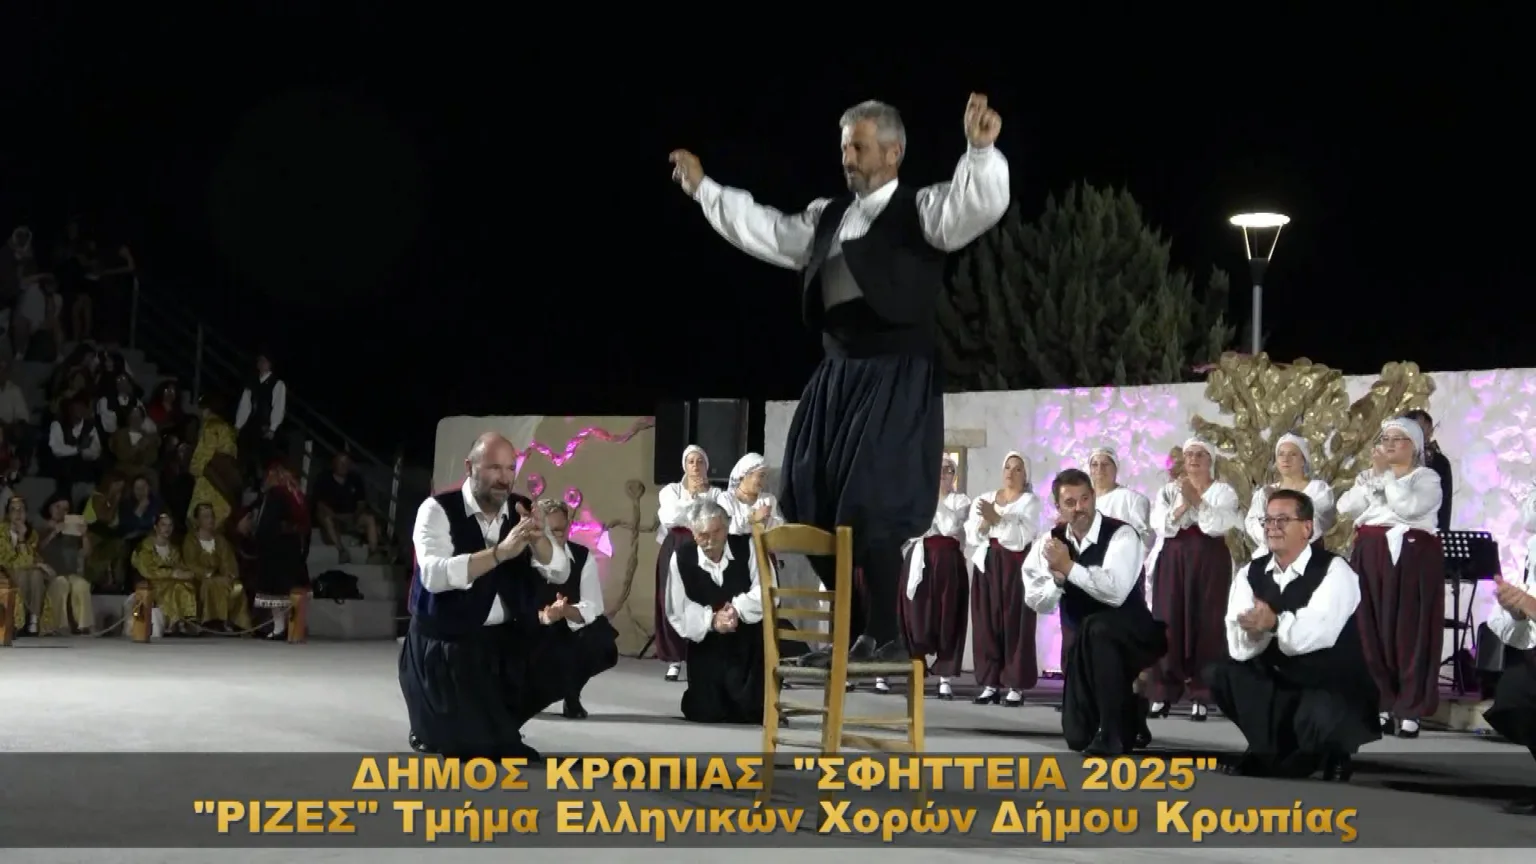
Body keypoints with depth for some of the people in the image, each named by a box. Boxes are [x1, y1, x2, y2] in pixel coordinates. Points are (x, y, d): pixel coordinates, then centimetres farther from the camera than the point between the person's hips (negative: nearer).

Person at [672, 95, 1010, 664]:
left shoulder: (920, 210, -5)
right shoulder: (829, 216, 16)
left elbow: (980, 205, -22)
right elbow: (765, 232, 25)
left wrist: (982, 150, -40)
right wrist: (703, 189, 26)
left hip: (895, 379, -8)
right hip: (837, 376, 8)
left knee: (872, 511, -12)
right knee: (815, 509, 8)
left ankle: (885, 636, -1)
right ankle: (854, 632, 19)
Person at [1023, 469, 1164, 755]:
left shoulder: (1121, 535, -19)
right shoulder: (1053, 541, -2)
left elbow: (1115, 592, -34)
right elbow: (1038, 603, -6)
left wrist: (1067, 567, -33)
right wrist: (1057, 578, -25)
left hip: (1132, 641, -6)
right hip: (1081, 646, 6)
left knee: (1096, 628, -40)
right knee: (1078, 736, 1)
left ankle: (1114, 732, -28)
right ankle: (1130, 717, 35)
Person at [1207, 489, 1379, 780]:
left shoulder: (1334, 570, -13)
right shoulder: (1250, 574, 1)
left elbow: (1317, 633, -32)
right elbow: (1239, 649, -12)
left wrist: (1274, 623, -50)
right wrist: (1254, 629, -36)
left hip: (1336, 691, -5)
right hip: (1275, 685, 5)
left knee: (1316, 715, -36)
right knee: (1219, 674, -16)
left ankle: (1333, 756, 3)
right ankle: (1268, 750, 5)